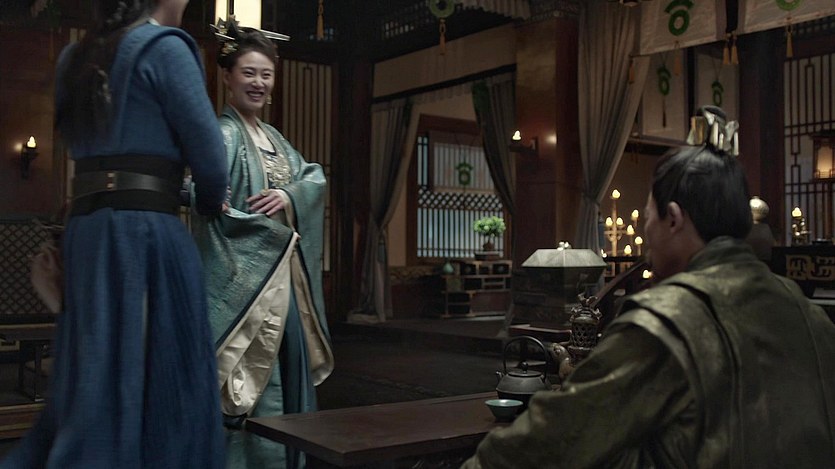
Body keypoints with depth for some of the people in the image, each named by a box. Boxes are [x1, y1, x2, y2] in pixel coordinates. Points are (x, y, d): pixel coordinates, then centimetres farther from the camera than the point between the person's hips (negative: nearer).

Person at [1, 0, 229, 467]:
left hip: (86, 230, 8)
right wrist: (211, 204, 13)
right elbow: (209, 155, -6)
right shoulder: (164, 46, -5)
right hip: (146, 234, -7)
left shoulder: (76, 57, 17)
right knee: (158, 387, 2)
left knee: (96, 385, 14)